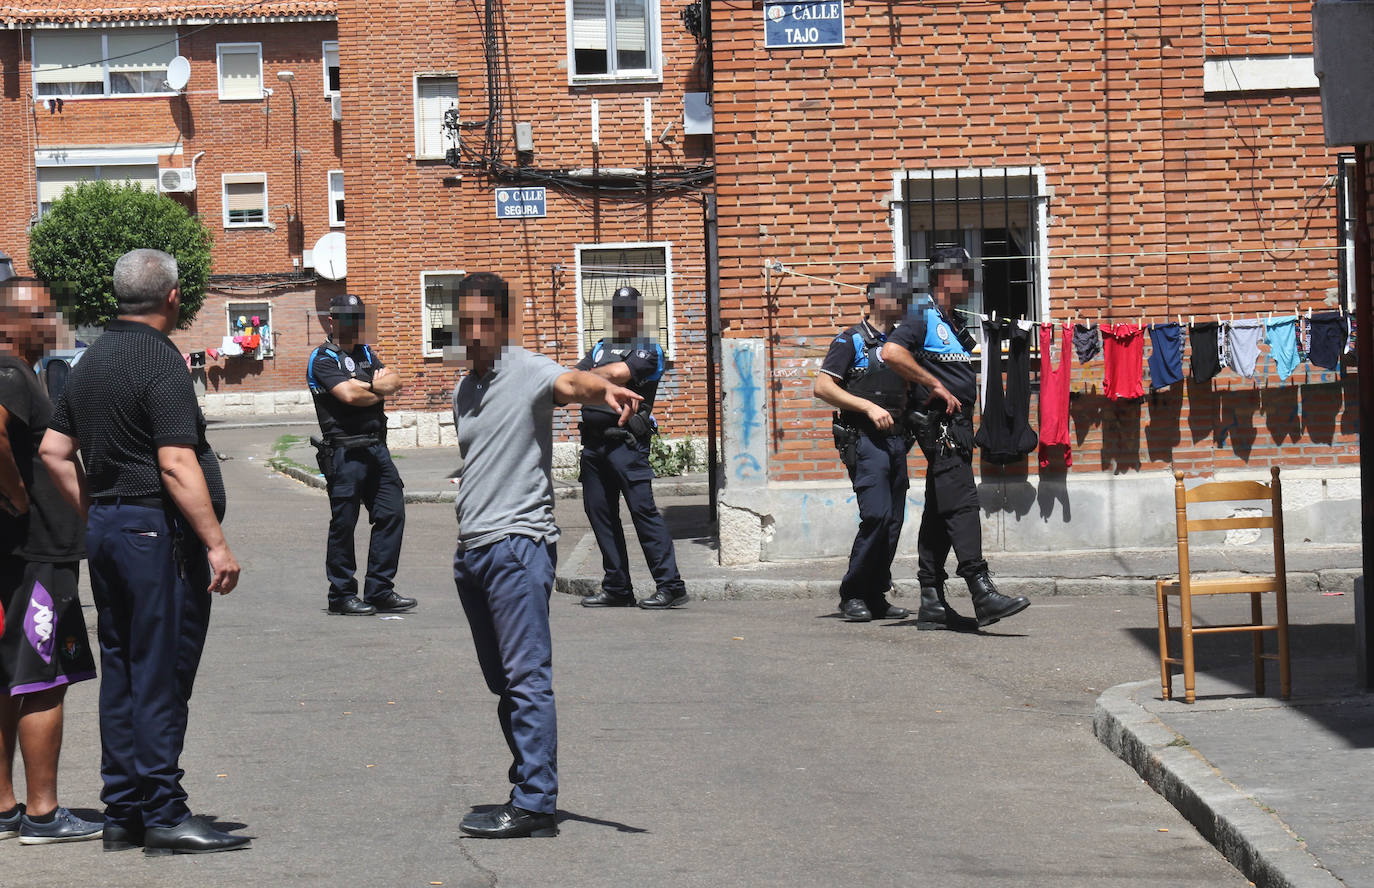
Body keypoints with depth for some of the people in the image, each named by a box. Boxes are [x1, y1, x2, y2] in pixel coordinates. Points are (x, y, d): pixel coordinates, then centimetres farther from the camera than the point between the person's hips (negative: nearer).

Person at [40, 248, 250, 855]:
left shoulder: (91, 360, 12)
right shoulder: (160, 362, -14)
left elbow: (54, 450, 17)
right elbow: (177, 465, -20)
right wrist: (217, 545, -18)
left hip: (106, 529, 9)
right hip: (158, 532, -9)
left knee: (121, 673, 12)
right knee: (161, 675, -5)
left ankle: (122, 813, 15)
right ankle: (164, 816, -3)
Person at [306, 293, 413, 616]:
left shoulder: (365, 353, 20)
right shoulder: (323, 359, -4)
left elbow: (395, 380, 7)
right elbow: (348, 395, -18)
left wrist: (367, 386, -11)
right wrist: (379, 392, 0)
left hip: (376, 447, 7)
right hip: (345, 452, -7)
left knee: (392, 513, 4)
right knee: (343, 523, -1)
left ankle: (380, 590, 11)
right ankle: (341, 595, 7)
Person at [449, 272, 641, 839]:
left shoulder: (526, 371, -7)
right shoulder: (463, 390, 19)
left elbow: (569, 382, -30)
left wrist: (605, 389, -53)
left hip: (519, 543, -8)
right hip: (472, 548, 8)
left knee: (526, 676, -11)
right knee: (502, 682, 12)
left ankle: (535, 803, -12)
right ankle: (527, 783, 19)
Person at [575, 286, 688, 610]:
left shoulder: (648, 350, 1)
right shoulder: (600, 348, 22)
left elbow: (618, 373, -16)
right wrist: (603, 379, -8)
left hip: (626, 440, -7)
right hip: (593, 440, 7)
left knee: (642, 509, -10)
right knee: (599, 511, 7)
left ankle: (670, 584, -8)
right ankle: (617, 588, 15)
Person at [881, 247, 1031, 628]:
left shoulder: (954, 325, 21)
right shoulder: (923, 318, -7)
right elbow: (891, 352, -23)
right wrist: (934, 387, -19)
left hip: (959, 424, 10)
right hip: (940, 425, -10)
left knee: (940, 510, 11)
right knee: (962, 503, -17)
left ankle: (931, 595, 14)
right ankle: (982, 594, -25)